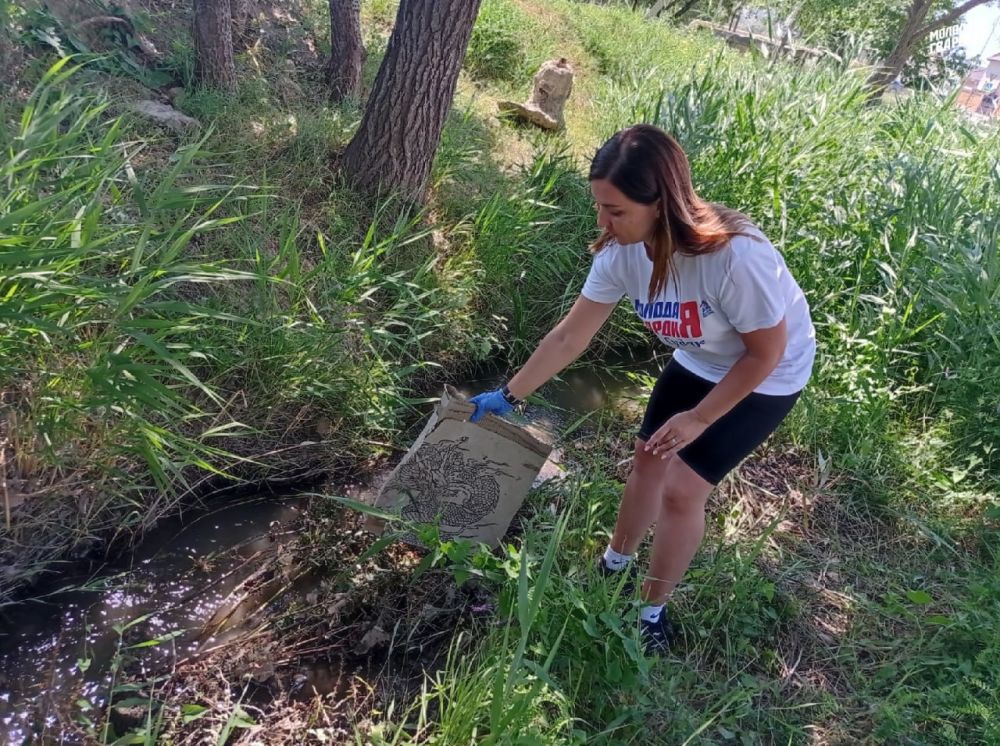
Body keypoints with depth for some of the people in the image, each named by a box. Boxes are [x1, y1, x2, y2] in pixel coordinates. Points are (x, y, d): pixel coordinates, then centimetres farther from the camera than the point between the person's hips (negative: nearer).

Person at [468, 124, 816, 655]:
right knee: (648, 460, 12)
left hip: (764, 377, -5)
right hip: (697, 362, 6)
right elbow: (570, 336, -10)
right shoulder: (621, 252, -22)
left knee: (682, 487, -7)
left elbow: (765, 352, -25)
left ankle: (652, 612, 17)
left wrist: (699, 418, -19)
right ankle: (614, 567, 39)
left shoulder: (736, 255, -40)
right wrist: (509, 395, -7)